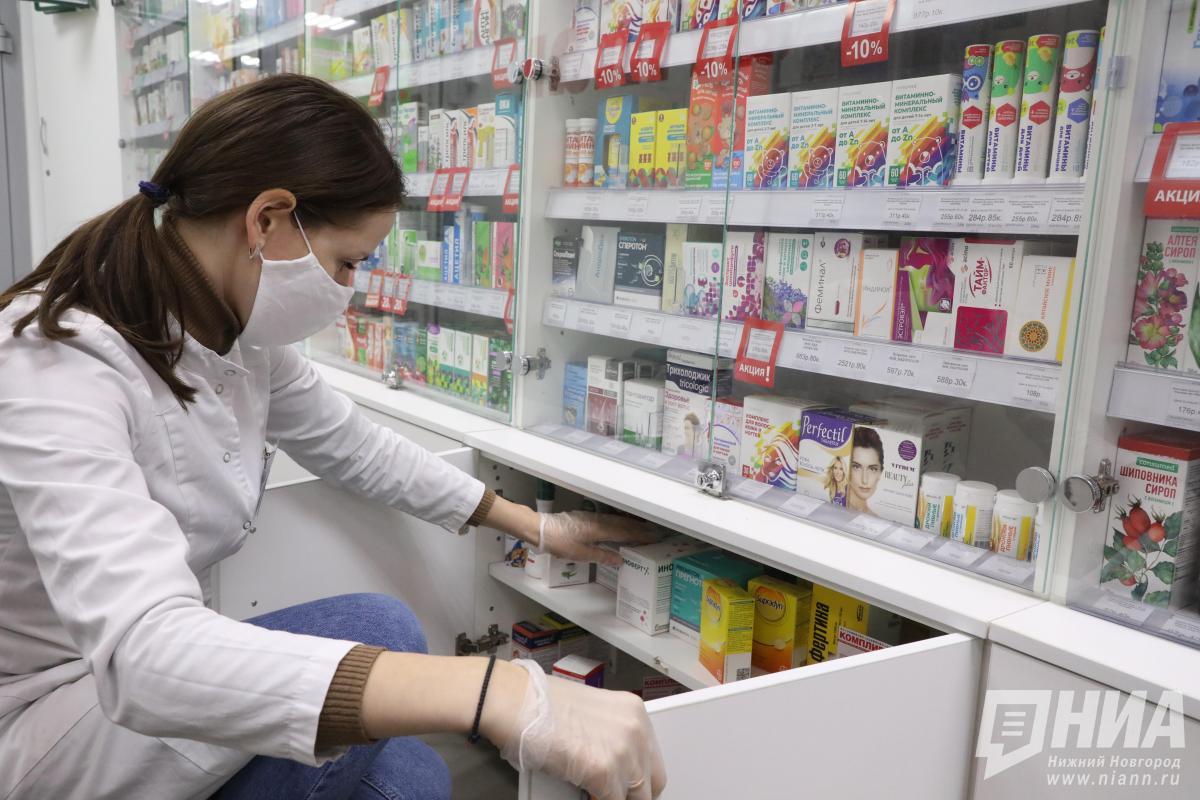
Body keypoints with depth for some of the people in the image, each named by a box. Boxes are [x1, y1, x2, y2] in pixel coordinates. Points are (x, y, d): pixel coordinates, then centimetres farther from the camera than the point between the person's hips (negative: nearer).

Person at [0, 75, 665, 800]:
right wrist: (493, 691, -54)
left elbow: (353, 446, 9)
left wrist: (534, 525, 14)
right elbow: (144, 651, -43)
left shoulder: (240, 337, -6)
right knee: (376, 631, -21)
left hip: (161, 674, 7)